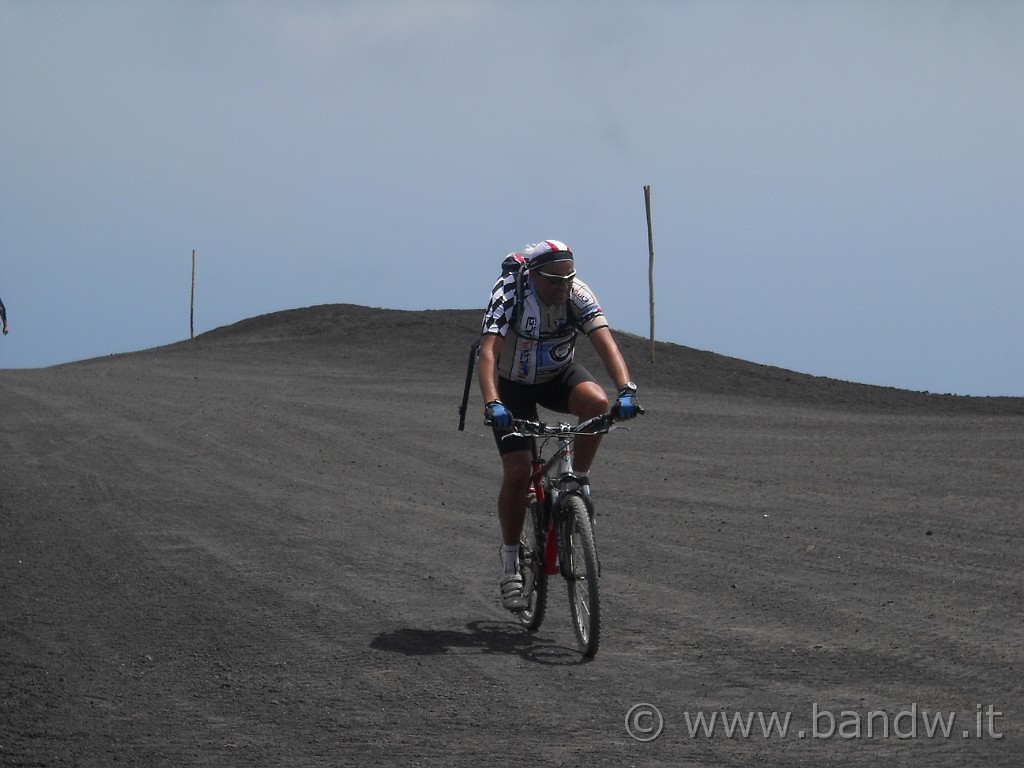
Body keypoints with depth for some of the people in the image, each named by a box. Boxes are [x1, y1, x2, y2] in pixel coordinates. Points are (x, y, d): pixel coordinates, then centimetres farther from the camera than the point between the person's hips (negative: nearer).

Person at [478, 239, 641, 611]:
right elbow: (488, 352, -40)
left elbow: (605, 342, -33)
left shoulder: (578, 295, -23)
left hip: (558, 375, 2)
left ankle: (578, 482, -10)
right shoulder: (509, 294, -30)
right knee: (518, 471, -15)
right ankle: (510, 559, 3)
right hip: (513, 383, -2)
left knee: (597, 403, -31)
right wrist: (492, 404, -56)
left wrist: (626, 389, -50)